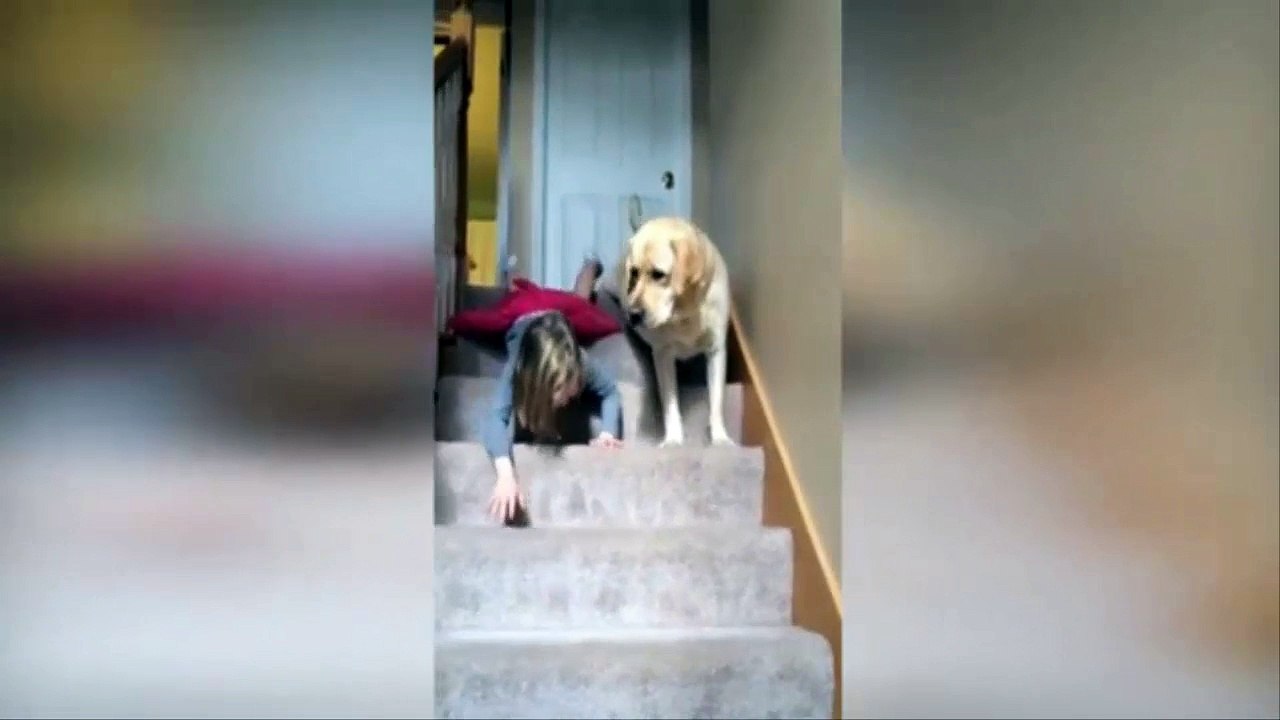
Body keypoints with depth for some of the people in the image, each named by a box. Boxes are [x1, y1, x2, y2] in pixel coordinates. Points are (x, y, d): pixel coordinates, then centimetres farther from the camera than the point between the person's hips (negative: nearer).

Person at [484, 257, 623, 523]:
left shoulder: (581, 362, -47)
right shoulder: (516, 371, -51)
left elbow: (611, 391, -30)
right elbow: (497, 418, -64)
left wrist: (608, 432, -51)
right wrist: (506, 475, -81)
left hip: (560, 314, 3)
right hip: (521, 321, -2)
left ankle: (590, 267, 63)